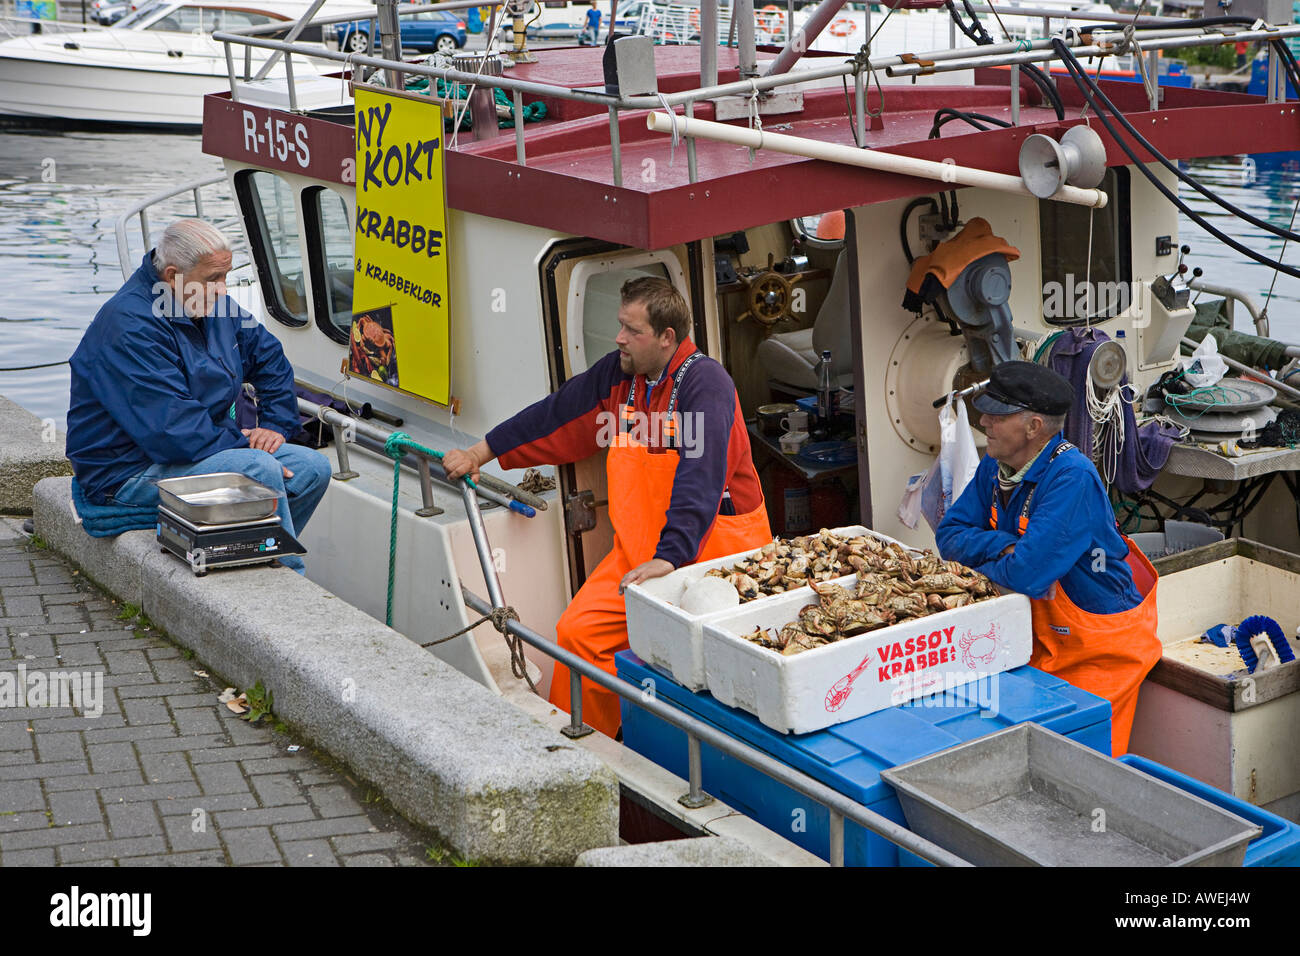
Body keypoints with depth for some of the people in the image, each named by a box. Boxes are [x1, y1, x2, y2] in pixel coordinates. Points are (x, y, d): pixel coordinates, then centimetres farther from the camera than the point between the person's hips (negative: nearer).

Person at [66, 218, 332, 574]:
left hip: (208, 447, 10)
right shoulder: (130, 328, -22)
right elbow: (171, 426, -28)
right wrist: (242, 447, -24)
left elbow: (268, 355, 22)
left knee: (313, 468, -3)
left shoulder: (213, 305, 8)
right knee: (260, 469, -30)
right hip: (130, 474, -9)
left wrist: (276, 424, 8)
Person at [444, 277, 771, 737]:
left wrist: (668, 559, -36)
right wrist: (479, 454, 22)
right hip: (639, 547, 7)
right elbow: (554, 416, 19)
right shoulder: (616, 374, 6)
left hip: (713, 548, -7)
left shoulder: (704, 383, -17)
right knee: (579, 632, -4)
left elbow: (699, 480, -27)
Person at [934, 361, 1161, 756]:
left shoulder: (1072, 478, -27)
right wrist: (1003, 545, -18)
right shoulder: (995, 468, 0)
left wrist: (980, 563, -12)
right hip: (1039, 639, 7)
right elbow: (949, 534, 2)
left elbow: (1027, 573, -34)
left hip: (1097, 651, -7)